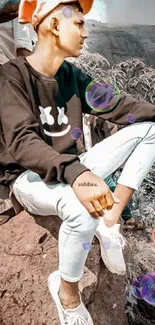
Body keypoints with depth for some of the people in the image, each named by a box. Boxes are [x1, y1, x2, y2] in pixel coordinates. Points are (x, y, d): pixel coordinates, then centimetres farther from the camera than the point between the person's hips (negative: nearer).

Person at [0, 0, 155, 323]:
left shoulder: (72, 75, 5)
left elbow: (117, 105, 2)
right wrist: (76, 173, -46)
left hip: (69, 169, 7)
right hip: (29, 178, -6)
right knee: (81, 207, -42)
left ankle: (109, 221, -10)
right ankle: (67, 290, -9)